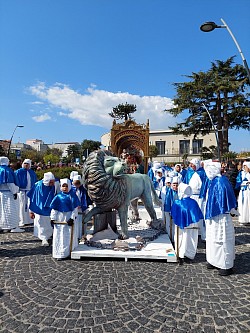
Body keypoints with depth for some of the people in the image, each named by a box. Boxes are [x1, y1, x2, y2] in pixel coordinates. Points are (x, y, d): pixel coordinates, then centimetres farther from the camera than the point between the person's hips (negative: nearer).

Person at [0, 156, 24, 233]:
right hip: (8, 192, -8)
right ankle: (13, 227, -3)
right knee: (10, 209, -4)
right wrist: (14, 192, -15)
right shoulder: (7, 170, -14)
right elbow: (10, 183, -18)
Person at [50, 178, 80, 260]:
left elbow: (75, 208, -5)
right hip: (59, 217, 2)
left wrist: (72, 218, -11)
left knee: (68, 235, 5)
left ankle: (65, 253, 18)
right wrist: (52, 218, -1)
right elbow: (54, 208, 4)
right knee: (58, 236, 8)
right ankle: (58, 253, 20)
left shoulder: (72, 195, -4)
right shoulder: (58, 196, 0)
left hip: (69, 217, -2)